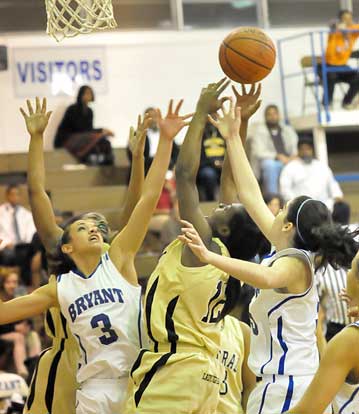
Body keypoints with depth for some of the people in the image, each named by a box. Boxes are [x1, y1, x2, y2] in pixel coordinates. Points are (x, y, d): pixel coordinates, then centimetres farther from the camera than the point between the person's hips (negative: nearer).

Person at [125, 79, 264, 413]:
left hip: (175, 371, -9)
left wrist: (201, 114, -5)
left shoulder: (204, 245, -10)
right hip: (205, 372, 9)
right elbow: (230, 182, 17)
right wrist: (240, 124, 17)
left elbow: (185, 173, -11)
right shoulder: (223, 254, 10)